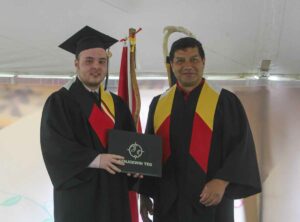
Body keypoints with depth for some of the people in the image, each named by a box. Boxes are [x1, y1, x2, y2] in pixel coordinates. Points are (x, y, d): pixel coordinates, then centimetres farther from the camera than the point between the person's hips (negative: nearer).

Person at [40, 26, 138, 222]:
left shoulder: (117, 103, 13)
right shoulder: (59, 101, -4)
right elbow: (54, 145, -14)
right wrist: (96, 160, -23)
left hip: (114, 192, 5)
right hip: (79, 193, -5)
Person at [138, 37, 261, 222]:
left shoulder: (225, 101, -1)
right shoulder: (158, 104, 9)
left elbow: (242, 146, -5)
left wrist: (222, 181, -18)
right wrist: (144, 193, 9)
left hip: (210, 201, -3)